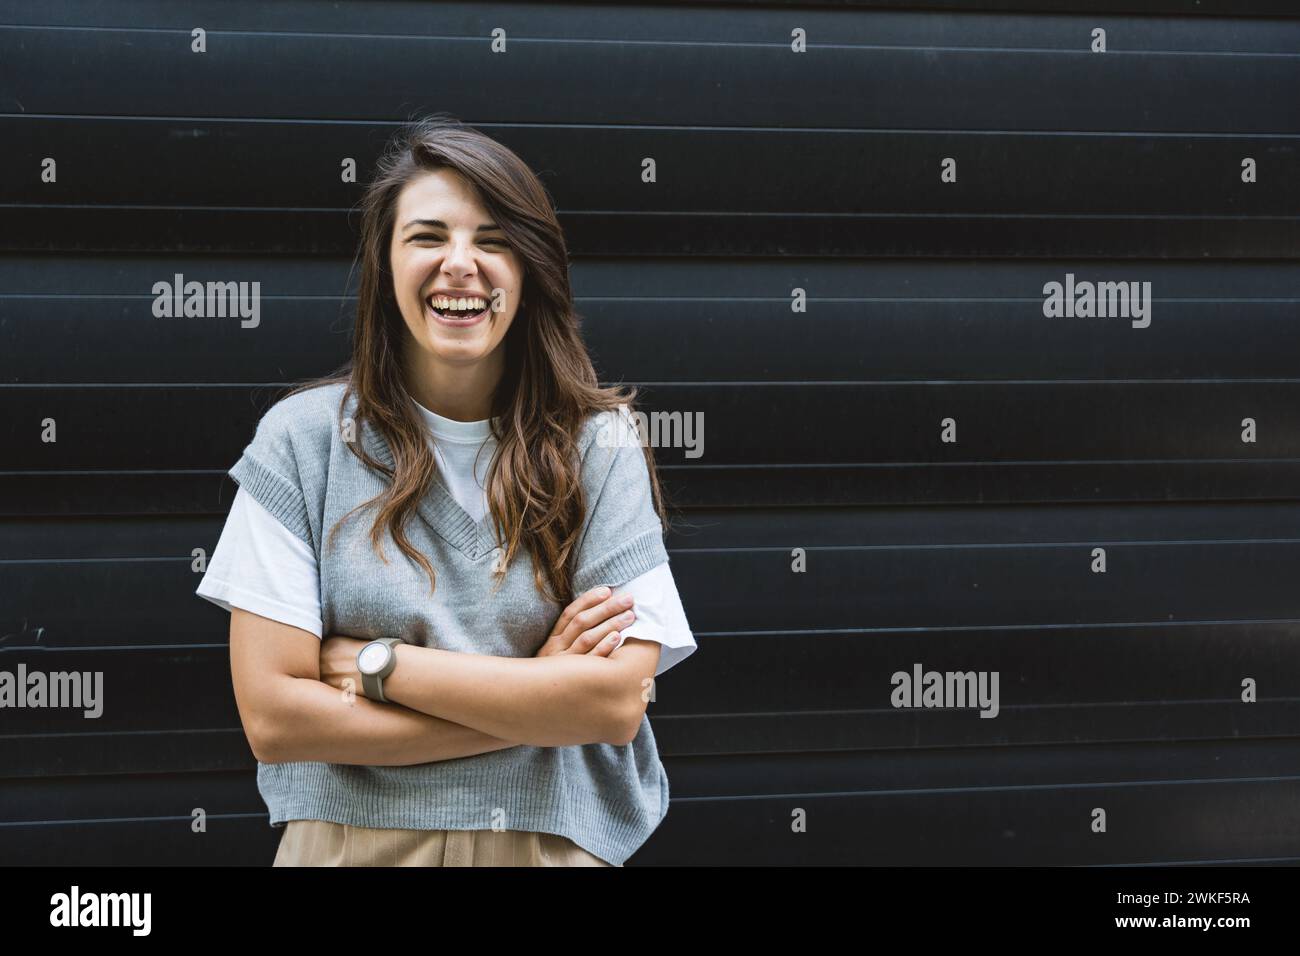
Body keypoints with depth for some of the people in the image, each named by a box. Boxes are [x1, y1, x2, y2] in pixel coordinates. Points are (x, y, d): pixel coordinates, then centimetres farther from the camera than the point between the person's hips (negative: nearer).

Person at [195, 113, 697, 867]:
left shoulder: (599, 444, -6)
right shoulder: (303, 437, -9)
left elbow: (618, 704, -14)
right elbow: (273, 718, -14)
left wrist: (375, 663, -16)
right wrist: (538, 703, -15)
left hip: (555, 843, 1)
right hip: (352, 840, -1)